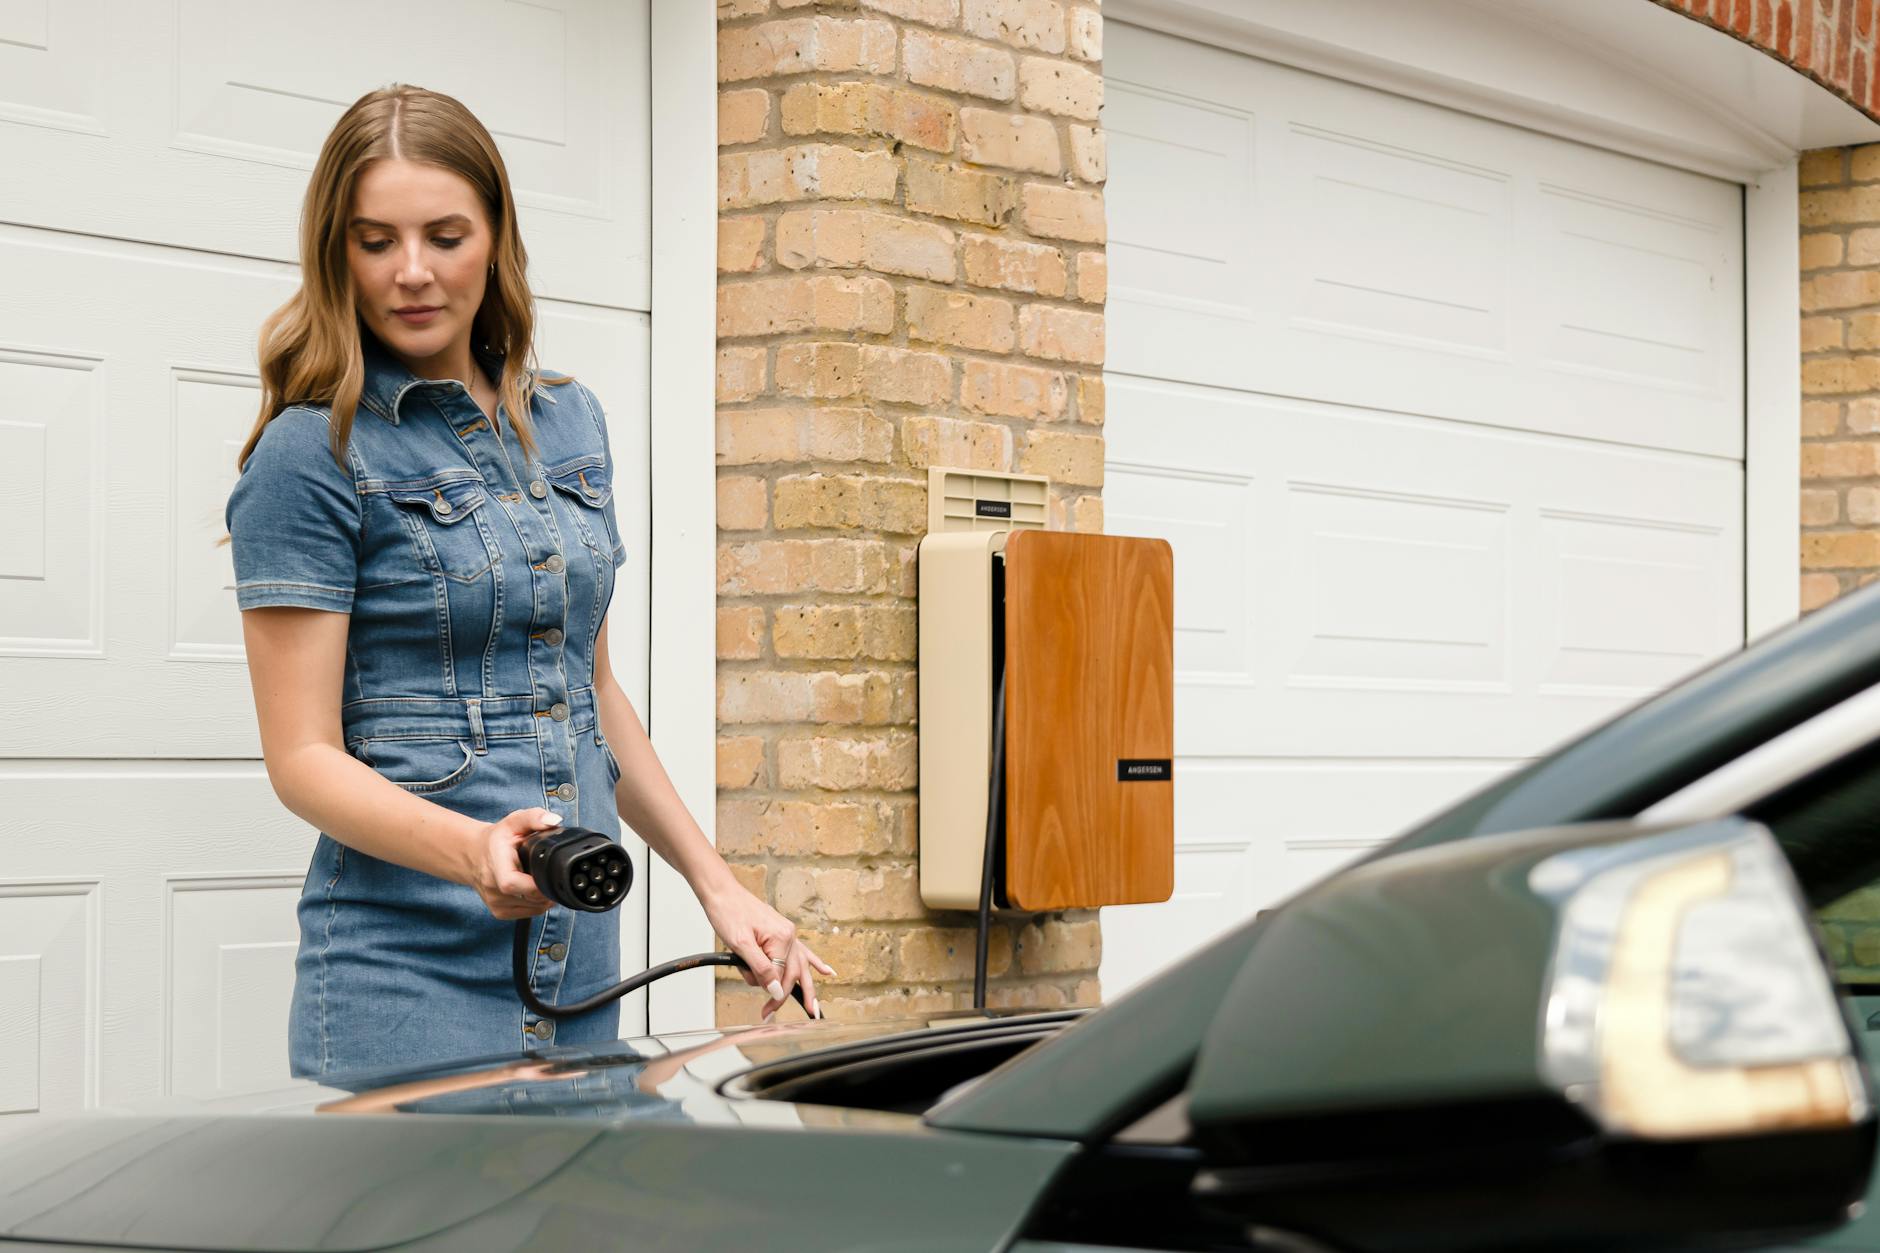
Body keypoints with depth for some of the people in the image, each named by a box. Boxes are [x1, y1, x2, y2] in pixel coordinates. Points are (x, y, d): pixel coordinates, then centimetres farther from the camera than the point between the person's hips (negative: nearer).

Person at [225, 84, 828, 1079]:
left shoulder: (569, 425, 13)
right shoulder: (311, 454, -7)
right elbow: (304, 755, -11)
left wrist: (716, 885, 17)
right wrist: (474, 849, -28)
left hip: (582, 967, 6)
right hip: (405, 976, -6)